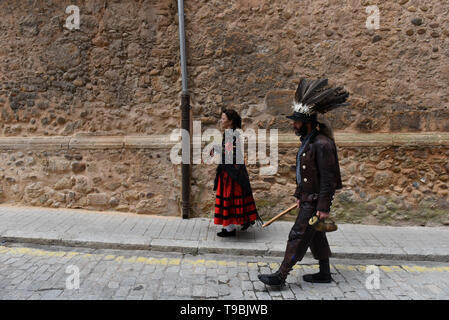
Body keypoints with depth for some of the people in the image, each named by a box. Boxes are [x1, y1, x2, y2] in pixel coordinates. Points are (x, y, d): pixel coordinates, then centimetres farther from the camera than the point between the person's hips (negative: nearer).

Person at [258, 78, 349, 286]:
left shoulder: (322, 144, -21)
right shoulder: (307, 141, 11)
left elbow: (328, 179, -22)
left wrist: (323, 208, -22)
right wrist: (299, 196, 21)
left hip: (316, 202, -10)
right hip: (307, 199, 10)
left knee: (298, 236, -4)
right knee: (316, 236, 17)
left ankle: (281, 276, 4)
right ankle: (325, 274, 31)